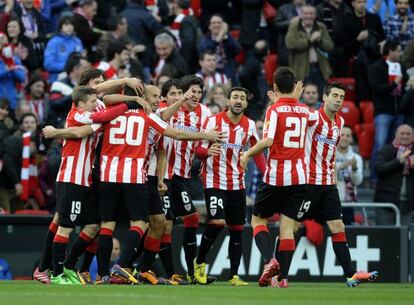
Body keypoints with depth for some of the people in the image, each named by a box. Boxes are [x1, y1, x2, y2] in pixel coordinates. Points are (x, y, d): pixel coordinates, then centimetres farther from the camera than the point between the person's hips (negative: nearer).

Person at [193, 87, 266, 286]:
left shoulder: (249, 125, 4)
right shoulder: (213, 121, -7)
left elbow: (257, 152, 13)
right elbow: (199, 150, -4)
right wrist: (207, 152, -28)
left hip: (237, 184, 5)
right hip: (214, 181, -5)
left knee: (237, 230, 4)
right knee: (217, 222, -20)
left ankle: (234, 276, 10)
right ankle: (199, 262, 2)